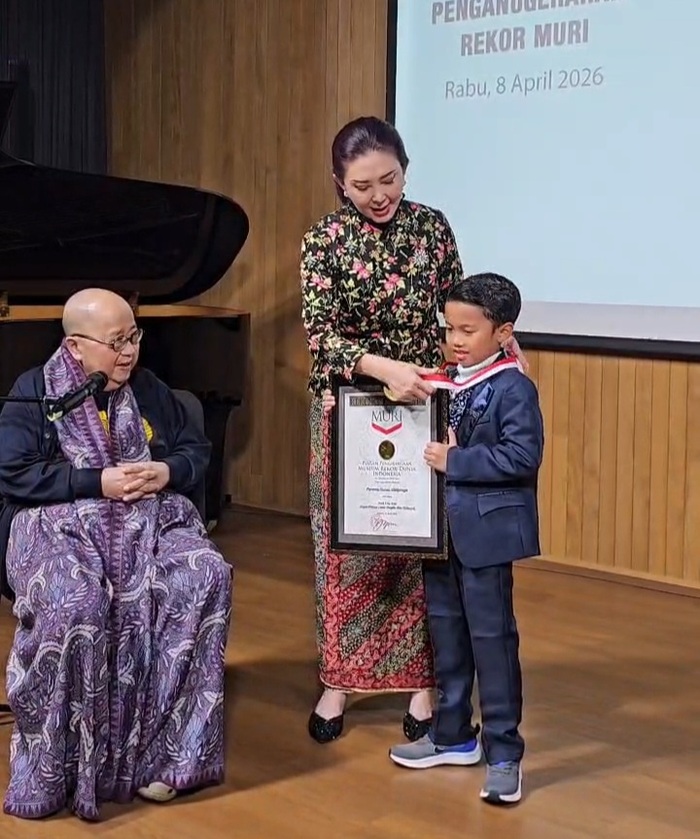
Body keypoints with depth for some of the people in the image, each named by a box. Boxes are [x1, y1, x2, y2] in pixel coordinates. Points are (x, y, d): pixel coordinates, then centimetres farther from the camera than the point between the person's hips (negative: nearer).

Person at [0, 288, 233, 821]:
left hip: (149, 520, 4)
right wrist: (98, 482, -14)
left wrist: (167, 472, -5)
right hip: (59, 524, -4)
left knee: (207, 577, -27)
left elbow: (199, 451, 19)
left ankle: (165, 749, -20)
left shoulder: (150, 390, 16)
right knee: (73, 605, -37)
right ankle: (61, 768, -23)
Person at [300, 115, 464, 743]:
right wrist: (383, 367, -31)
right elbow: (321, 337, -16)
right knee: (344, 543, 6)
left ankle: (422, 679, 16)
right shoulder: (325, 240, -8)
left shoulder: (432, 227, -1)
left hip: (422, 406, 1)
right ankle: (340, 679, 20)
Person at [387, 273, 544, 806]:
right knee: (445, 630, 16)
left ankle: (504, 752, 10)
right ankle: (453, 735, 30)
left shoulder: (514, 388, -13)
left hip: (486, 529, -8)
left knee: (492, 637, -1)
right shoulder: (451, 382, 8)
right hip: (442, 527, 8)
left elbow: (523, 455, -22)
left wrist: (455, 460, -21)